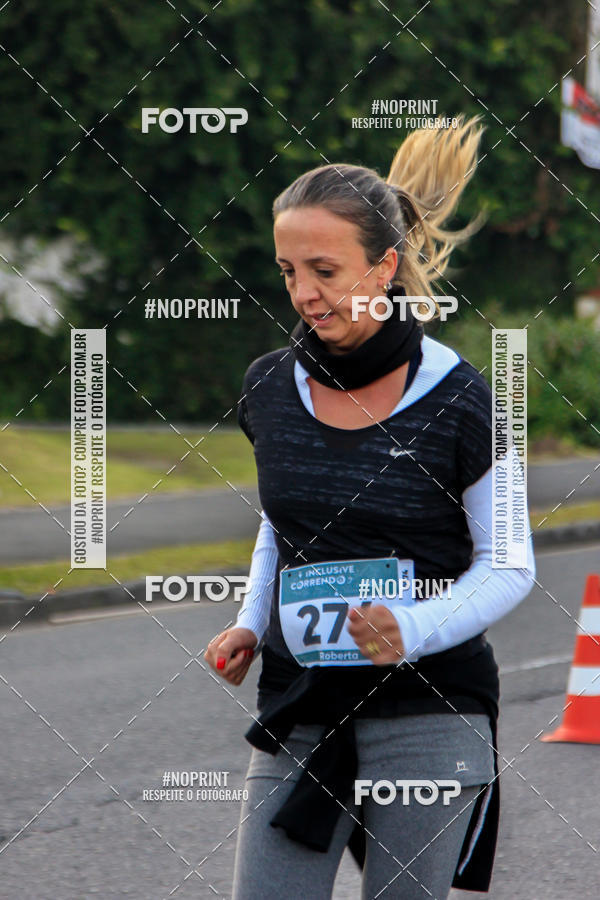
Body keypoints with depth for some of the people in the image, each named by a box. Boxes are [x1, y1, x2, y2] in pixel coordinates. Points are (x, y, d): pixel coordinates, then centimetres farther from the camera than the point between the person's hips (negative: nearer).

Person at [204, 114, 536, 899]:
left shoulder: (457, 402, -8)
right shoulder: (270, 388, 4)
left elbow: (508, 567, -2)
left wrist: (414, 631, -19)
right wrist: (252, 626, 6)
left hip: (427, 711, -4)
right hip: (296, 711, 4)